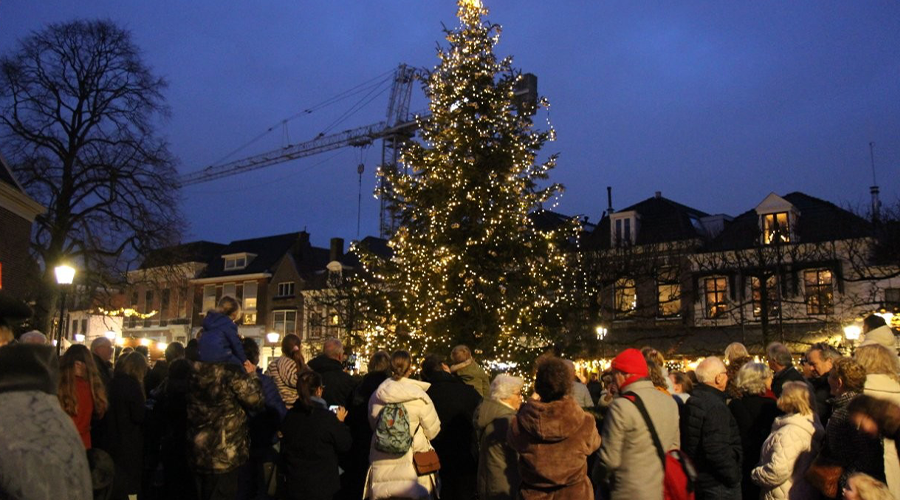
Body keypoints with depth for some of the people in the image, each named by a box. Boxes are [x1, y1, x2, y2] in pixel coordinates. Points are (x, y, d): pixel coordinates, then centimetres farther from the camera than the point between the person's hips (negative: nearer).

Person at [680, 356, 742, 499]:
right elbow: (718, 450, -28)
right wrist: (734, 477, -16)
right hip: (719, 486, -9)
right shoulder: (716, 406, -22)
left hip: (697, 480, 9)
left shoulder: (692, 401, 6)